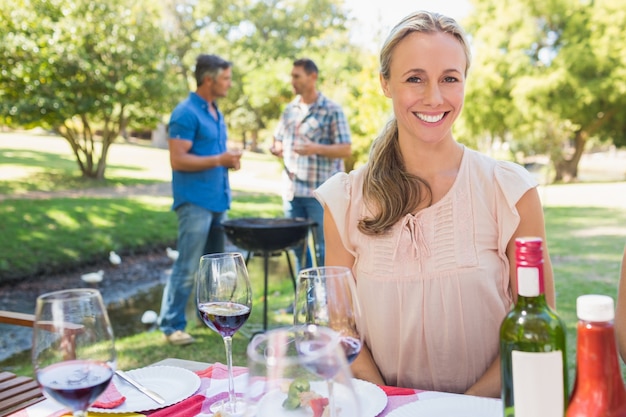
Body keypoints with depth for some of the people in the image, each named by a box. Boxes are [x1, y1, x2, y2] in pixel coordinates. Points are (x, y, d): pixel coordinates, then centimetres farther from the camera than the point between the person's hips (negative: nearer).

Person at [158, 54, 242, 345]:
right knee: (187, 268, -5)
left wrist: (231, 158, 6)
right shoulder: (186, 113, -13)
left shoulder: (215, 113, 15)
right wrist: (219, 160, -18)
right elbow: (178, 160, -18)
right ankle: (171, 325, 4)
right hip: (195, 201, -9)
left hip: (218, 199, 9)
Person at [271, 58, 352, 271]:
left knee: (323, 247, 2)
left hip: (321, 191, -6)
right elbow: (279, 141, 20)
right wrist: (276, 149, -4)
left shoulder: (332, 110, -6)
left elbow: (346, 149, -9)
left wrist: (316, 149, -24)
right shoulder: (290, 109, 11)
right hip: (292, 189, 6)